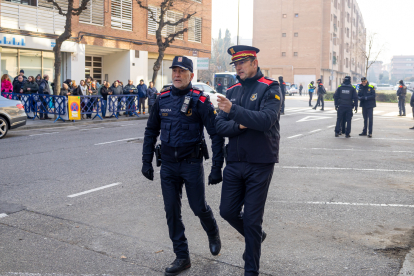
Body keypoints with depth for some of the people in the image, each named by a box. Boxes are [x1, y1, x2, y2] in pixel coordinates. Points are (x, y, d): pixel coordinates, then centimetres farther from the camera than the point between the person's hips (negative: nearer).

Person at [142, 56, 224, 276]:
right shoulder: (162, 100, 4)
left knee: (199, 207, 6)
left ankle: (213, 233, 40)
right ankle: (182, 258, 19)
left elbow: (216, 135, -11)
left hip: (192, 163, -4)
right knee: (172, 212, 6)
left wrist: (216, 168, -13)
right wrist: (146, 162, 8)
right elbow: (151, 132, 12)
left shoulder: (200, 101, -10)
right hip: (168, 164, 4)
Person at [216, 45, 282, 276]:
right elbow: (220, 126, 3)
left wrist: (233, 110, -31)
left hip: (260, 164, -5)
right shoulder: (232, 91, 10)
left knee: (252, 220, 2)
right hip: (234, 162, 6)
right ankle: (256, 237, 39)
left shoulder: (270, 88, -7)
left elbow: (266, 120, -23)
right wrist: (239, 125, -17)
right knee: (228, 211, 10)